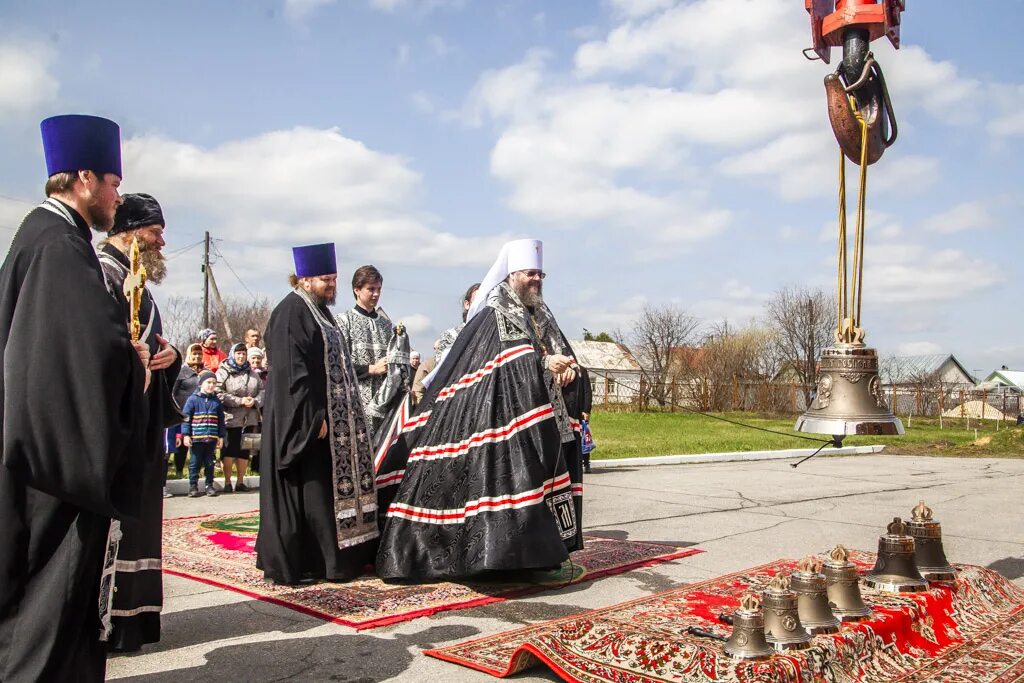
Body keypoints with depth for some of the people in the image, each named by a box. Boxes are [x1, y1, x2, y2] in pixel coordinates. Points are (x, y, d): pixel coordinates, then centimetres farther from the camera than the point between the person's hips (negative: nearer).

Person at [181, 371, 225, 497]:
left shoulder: (216, 401, 8)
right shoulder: (193, 399, -3)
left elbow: (221, 420, 11)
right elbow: (186, 417, -4)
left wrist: (221, 437, 7)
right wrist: (185, 435, -9)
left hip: (212, 438, 3)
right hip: (196, 438, -3)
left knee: (210, 463, 10)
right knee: (195, 463, 4)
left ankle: (209, 485, 19)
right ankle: (193, 486, 14)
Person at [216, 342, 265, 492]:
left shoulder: (252, 373, 13)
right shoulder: (223, 372, -3)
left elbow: (262, 390, 12)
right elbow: (219, 394, -14)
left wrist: (255, 401, -9)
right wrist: (240, 401, -17)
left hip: (250, 418, 5)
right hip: (231, 417, -5)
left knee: (244, 450, 9)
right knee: (229, 450, -1)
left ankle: (240, 481, 18)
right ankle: (227, 482, 9)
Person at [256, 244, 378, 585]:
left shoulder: (321, 311, 16)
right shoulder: (291, 312, -13)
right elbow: (291, 371, -20)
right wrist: (313, 418, -23)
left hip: (330, 415, 9)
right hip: (304, 420, -9)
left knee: (330, 485, 11)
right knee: (306, 488, -4)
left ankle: (336, 558, 20)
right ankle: (294, 564, 6)